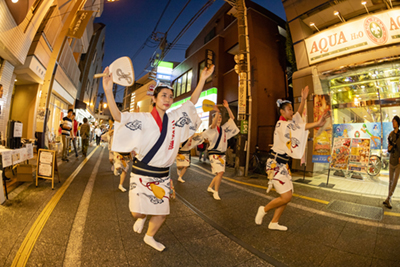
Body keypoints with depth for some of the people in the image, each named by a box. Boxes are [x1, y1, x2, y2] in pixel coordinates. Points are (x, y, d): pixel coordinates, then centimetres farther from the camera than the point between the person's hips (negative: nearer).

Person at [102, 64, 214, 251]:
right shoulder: (143, 118, -10)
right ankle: (142, 218, 44)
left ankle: (149, 237, 43)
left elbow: (191, 103, 6)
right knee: (137, 212, 3)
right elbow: (118, 117, -21)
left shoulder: (175, 118, 1)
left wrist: (202, 79, 4)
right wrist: (108, 90, -34)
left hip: (163, 175, 4)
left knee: (162, 213, 12)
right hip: (142, 173, -3)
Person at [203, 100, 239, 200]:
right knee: (220, 172, -18)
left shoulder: (224, 128, 11)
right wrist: (217, 112, -37)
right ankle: (216, 192, -2)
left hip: (222, 154, 7)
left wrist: (227, 107, -1)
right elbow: (214, 124, -29)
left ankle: (210, 187, 33)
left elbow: (232, 118, 8)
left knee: (219, 174, 12)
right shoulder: (212, 129, -5)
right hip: (214, 153, -6)